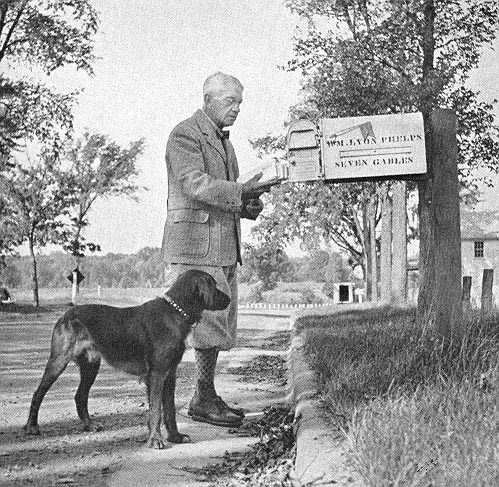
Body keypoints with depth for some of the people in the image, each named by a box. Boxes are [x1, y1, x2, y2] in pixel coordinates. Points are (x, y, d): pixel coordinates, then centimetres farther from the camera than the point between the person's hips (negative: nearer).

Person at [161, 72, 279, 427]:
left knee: (220, 325, 9)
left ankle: (208, 397, 15)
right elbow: (195, 184, -20)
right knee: (210, 322, -10)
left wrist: (248, 205, 6)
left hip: (224, 247, 9)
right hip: (195, 243, -9)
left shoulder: (223, 140, 23)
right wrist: (241, 191, -29)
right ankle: (203, 400, -2)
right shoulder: (185, 134, -6)